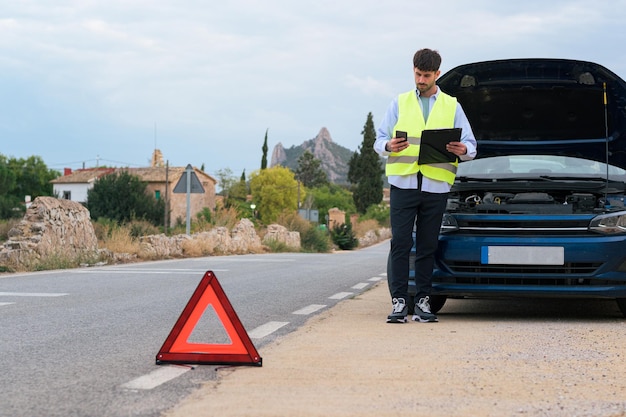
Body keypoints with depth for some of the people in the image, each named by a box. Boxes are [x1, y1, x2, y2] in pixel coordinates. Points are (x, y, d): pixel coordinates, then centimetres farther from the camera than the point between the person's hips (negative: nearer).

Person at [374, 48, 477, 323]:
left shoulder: (452, 106, 16)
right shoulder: (399, 103, 15)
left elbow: (471, 144, 12)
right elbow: (379, 139, 11)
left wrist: (463, 150, -13)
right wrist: (388, 145, -13)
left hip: (436, 186, 1)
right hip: (403, 183, 0)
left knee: (428, 246, 3)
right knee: (401, 243, -6)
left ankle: (423, 301, 8)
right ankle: (399, 301, -3)